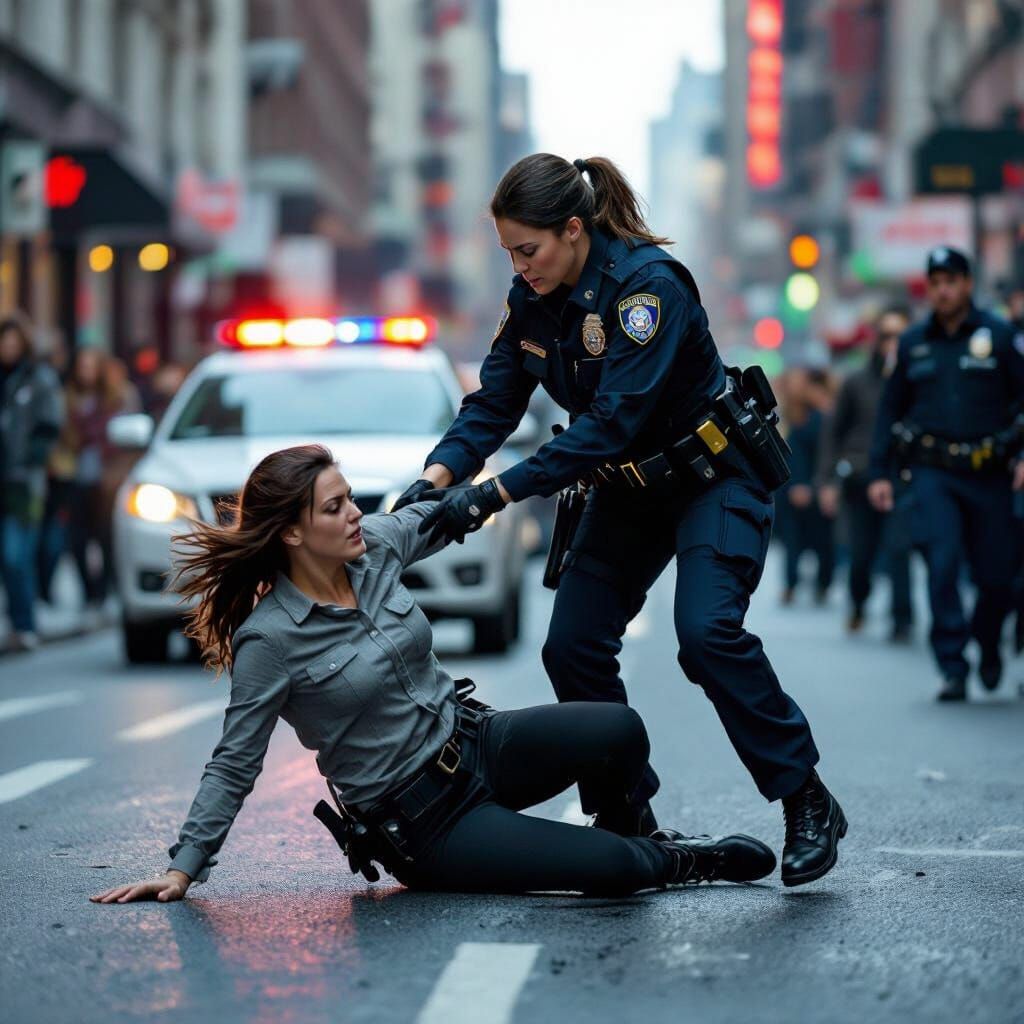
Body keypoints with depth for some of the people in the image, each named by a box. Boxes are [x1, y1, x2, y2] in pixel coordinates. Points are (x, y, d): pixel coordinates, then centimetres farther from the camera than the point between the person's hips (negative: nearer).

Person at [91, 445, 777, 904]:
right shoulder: (269, 640, -20)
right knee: (614, 869, -19)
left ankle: (642, 840, 13)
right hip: (422, 820, -6)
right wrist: (183, 869, -14)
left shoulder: (375, 549, -4)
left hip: (475, 742, 7)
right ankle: (674, 864, 16)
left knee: (618, 730, -18)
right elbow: (235, 764, -12)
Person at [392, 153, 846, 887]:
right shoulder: (532, 297, -6)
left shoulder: (647, 284, -29)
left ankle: (809, 806, -13)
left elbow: (613, 421, -33)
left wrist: (498, 493, -36)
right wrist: (436, 477, -22)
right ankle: (626, 822, 10)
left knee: (707, 630, -25)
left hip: (714, 474, -7)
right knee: (573, 647, -4)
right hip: (627, 488, 7)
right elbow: (493, 404, -3)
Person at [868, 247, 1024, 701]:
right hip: (933, 474, 1)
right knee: (942, 564, -15)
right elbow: (890, 408, 16)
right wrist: (879, 472, 10)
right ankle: (953, 668, -10)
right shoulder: (914, 343, 9)